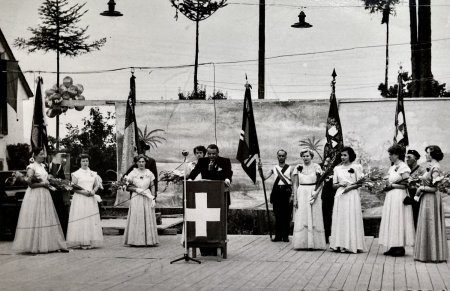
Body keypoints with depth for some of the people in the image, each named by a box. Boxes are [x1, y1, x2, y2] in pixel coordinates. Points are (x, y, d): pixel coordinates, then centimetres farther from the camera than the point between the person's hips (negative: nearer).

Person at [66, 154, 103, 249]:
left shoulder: (93, 174, 13)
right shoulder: (76, 174, 1)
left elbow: (97, 185, 16)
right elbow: (73, 187, -3)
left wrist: (93, 191, -5)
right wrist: (83, 191, -16)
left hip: (91, 199, 4)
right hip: (80, 198, -4)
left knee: (92, 220, 0)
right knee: (81, 219, -8)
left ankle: (91, 242, 2)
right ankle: (81, 242, -8)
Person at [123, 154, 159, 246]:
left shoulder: (149, 173, 8)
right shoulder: (132, 173, 3)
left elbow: (153, 187, 8)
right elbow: (128, 187, 4)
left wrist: (153, 199, -1)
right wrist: (136, 189, -11)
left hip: (147, 199, 2)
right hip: (136, 198, -1)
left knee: (148, 219, -1)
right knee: (136, 220, -5)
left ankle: (149, 240, 1)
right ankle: (136, 240, -4)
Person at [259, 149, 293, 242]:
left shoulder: (290, 168, 3)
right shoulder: (274, 168, 10)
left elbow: (293, 183, 1)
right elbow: (264, 177, 2)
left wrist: (292, 195, -7)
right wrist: (260, 169, -14)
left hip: (286, 191, -2)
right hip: (277, 192, 2)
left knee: (286, 215, -1)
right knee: (277, 215, 3)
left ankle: (285, 236, 7)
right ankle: (278, 236, 9)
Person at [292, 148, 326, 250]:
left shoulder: (316, 167, 1)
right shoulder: (298, 168, 7)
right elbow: (295, 184, 7)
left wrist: (316, 193, -15)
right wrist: (295, 199, 1)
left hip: (313, 194, -1)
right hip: (301, 194, 2)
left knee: (314, 218, 0)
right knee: (301, 219, -1)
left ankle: (315, 243, 4)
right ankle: (302, 243, 3)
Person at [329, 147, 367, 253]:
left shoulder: (356, 167, 3)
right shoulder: (337, 168, 14)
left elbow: (360, 183, -2)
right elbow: (334, 185, 13)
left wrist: (350, 187, -14)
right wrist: (340, 184, -7)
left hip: (352, 195, -4)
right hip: (340, 196, 4)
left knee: (351, 219, -6)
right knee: (340, 219, 0)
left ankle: (352, 245, -4)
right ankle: (340, 245, 1)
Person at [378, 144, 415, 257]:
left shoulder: (404, 168, -9)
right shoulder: (392, 168, 16)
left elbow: (406, 185, -13)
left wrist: (392, 185, -12)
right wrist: (386, 185, 0)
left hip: (399, 196, -8)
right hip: (390, 197, 8)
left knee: (398, 220, -7)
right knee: (391, 221, 6)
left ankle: (400, 248, -3)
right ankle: (393, 247, 8)